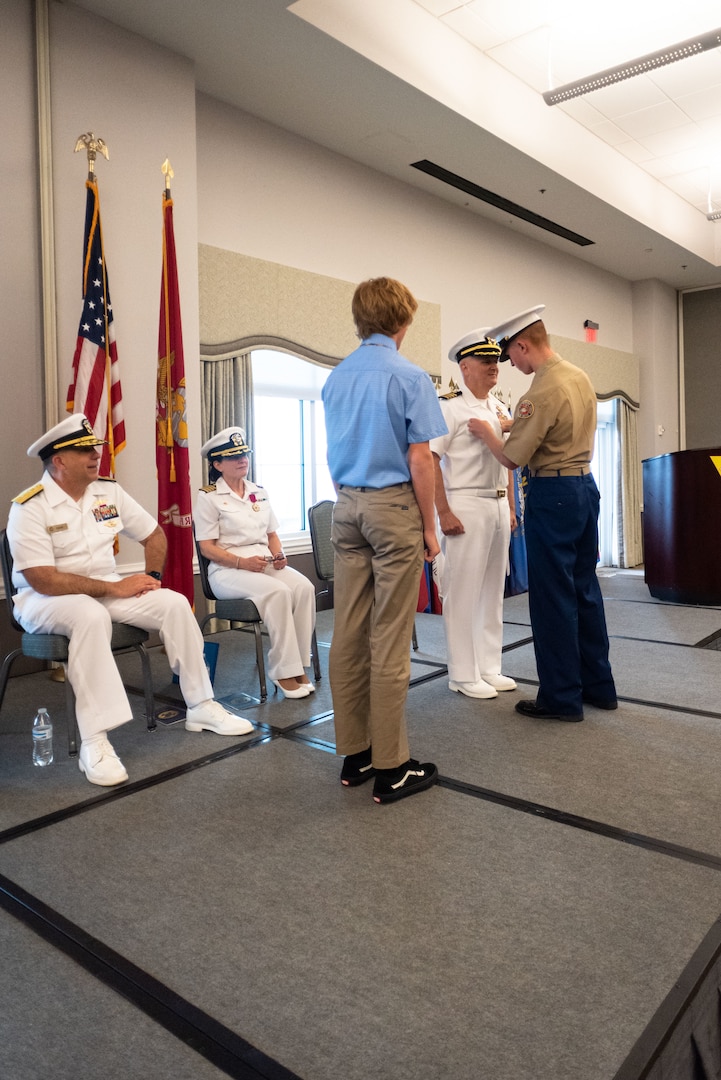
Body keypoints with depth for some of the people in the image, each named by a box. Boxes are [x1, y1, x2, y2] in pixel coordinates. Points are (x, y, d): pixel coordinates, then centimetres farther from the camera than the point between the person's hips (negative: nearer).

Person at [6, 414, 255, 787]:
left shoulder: (108, 492, 2)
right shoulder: (29, 508, -16)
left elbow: (154, 535, 13)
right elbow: (44, 580, -24)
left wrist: (152, 577, -2)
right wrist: (113, 588, -23)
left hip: (107, 591, 6)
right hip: (47, 600, -6)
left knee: (174, 603, -14)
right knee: (91, 616, -39)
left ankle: (201, 707, -2)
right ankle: (94, 744, -36)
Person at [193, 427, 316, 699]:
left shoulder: (259, 493, 17)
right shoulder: (208, 497, -1)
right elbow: (207, 547, -6)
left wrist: (279, 555, -4)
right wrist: (242, 562, -20)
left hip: (266, 564, 5)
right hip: (228, 570, -5)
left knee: (304, 587, -26)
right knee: (278, 592, -34)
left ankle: (298, 665, -20)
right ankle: (283, 671, -25)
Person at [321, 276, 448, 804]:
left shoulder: (335, 378, 12)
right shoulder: (410, 377, -8)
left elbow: (337, 454, 15)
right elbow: (419, 460, -10)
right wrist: (429, 526, -3)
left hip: (346, 508, 7)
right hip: (393, 506, -6)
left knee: (348, 636, 8)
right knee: (389, 640, -3)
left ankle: (355, 754, 19)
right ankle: (390, 766, 6)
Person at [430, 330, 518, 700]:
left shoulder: (499, 408, 16)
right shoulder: (450, 406, -7)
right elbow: (430, 460, -14)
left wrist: (510, 507, 15)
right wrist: (444, 513, -18)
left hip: (498, 506, 8)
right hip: (465, 506, -7)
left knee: (493, 589, 11)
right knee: (464, 591, -3)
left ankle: (489, 668, 23)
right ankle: (463, 675, 8)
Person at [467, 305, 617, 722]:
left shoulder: (541, 392, -18)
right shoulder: (581, 377, 10)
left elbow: (512, 458, -15)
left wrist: (486, 433, 3)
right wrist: (519, 424, 16)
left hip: (552, 493, -9)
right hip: (586, 484, 9)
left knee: (553, 596, -1)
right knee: (585, 588, 15)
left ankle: (562, 697, 9)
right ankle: (599, 685, 25)